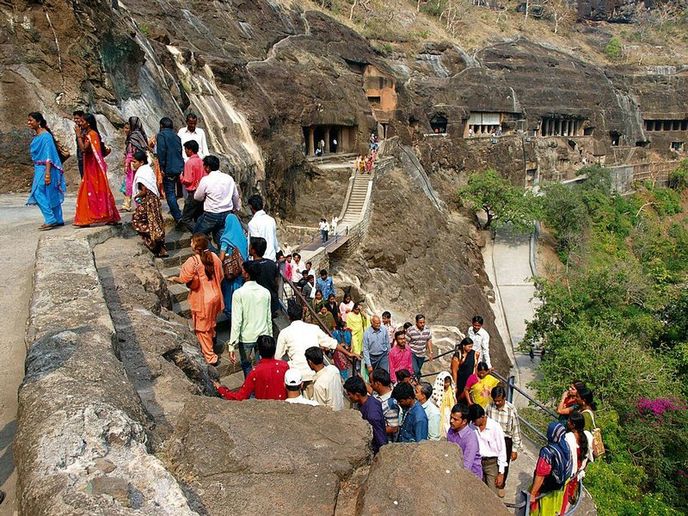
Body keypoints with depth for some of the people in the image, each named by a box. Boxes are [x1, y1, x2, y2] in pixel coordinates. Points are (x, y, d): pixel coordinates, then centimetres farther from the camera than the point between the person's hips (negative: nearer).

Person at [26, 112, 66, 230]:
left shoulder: (45, 136, -14)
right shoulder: (37, 136, 13)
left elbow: (48, 155, -20)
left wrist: (47, 173, -24)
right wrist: (36, 170, 23)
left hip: (45, 169, -9)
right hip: (39, 168, 9)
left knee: (38, 193, -11)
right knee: (51, 195, 10)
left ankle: (50, 220, -8)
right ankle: (58, 220, 14)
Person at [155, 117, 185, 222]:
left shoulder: (161, 135, -5)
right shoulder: (176, 136, 15)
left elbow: (161, 151, -16)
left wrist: (162, 167, -14)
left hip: (169, 169, -7)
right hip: (179, 168, 7)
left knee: (170, 193, -2)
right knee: (173, 191, 21)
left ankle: (178, 217, -7)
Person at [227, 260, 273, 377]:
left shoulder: (239, 293, -16)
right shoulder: (265, 292, -2)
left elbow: (236, 321, -18)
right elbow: (269, 318, 4)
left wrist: (232, 345, -15)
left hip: (246, 337, -3)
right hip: (263, 336, 3)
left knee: (246, 365, 18)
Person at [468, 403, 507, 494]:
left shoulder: (495, 427, -17)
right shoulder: (472, 426, -7)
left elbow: (502, 450, -10)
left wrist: (501, 473, -8)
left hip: (492, 463, -4)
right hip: (477, 462, 4)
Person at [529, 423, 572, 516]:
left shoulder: (548, 452, -34)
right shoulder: (566, 446, -12)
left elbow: (540, 476, -30)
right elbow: (567, 468, 4)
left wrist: (532, 494, -21)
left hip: (545, 491, -6)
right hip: (559, 488, 6)